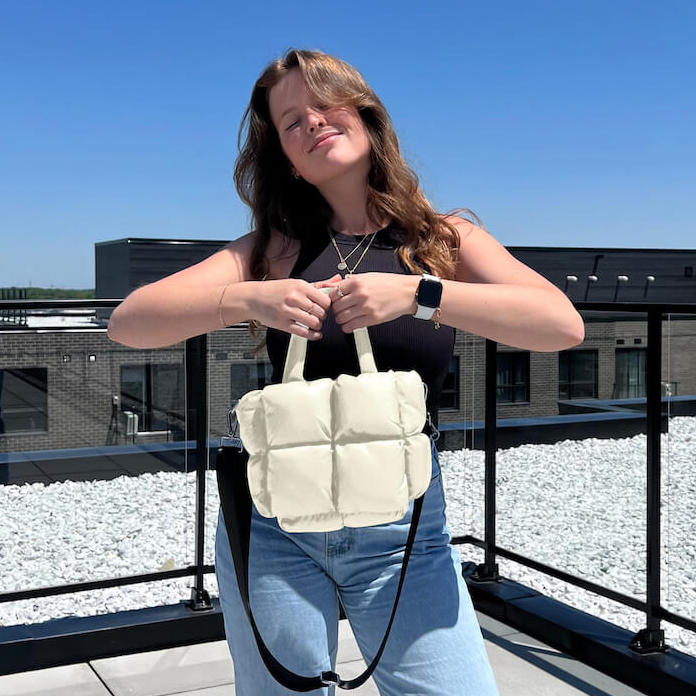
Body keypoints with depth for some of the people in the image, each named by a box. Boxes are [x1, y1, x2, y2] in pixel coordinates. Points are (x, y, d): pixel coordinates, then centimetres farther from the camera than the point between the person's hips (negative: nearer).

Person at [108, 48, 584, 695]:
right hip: (273, 526, 1)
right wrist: (247, 299, -22)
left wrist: (415, 293, -25)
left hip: (402, 537, 0)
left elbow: (563, 324, -15)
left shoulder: (445, 238, 2)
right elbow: (129, 321, -6)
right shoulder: (276, 248, 3)